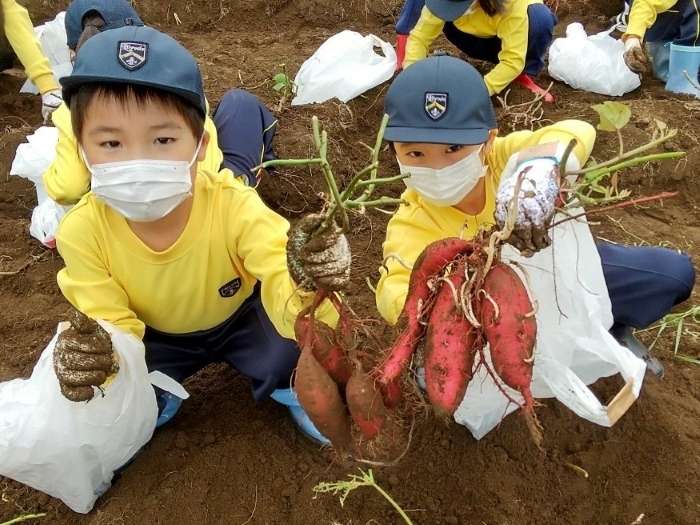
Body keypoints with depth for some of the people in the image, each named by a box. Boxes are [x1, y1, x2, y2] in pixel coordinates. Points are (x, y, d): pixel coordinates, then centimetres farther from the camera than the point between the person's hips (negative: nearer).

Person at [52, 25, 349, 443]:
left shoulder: (233, 205, -35)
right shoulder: (82, 232, -29)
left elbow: (283, 290, -41)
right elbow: (112, 326, -23)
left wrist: (303, 285, -67)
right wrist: (99, 357, -48)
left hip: (241, 318, -1)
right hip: (156, 335, 2)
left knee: (297, 346, -25)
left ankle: (282, 385, 9)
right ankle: (154, 400, 19)